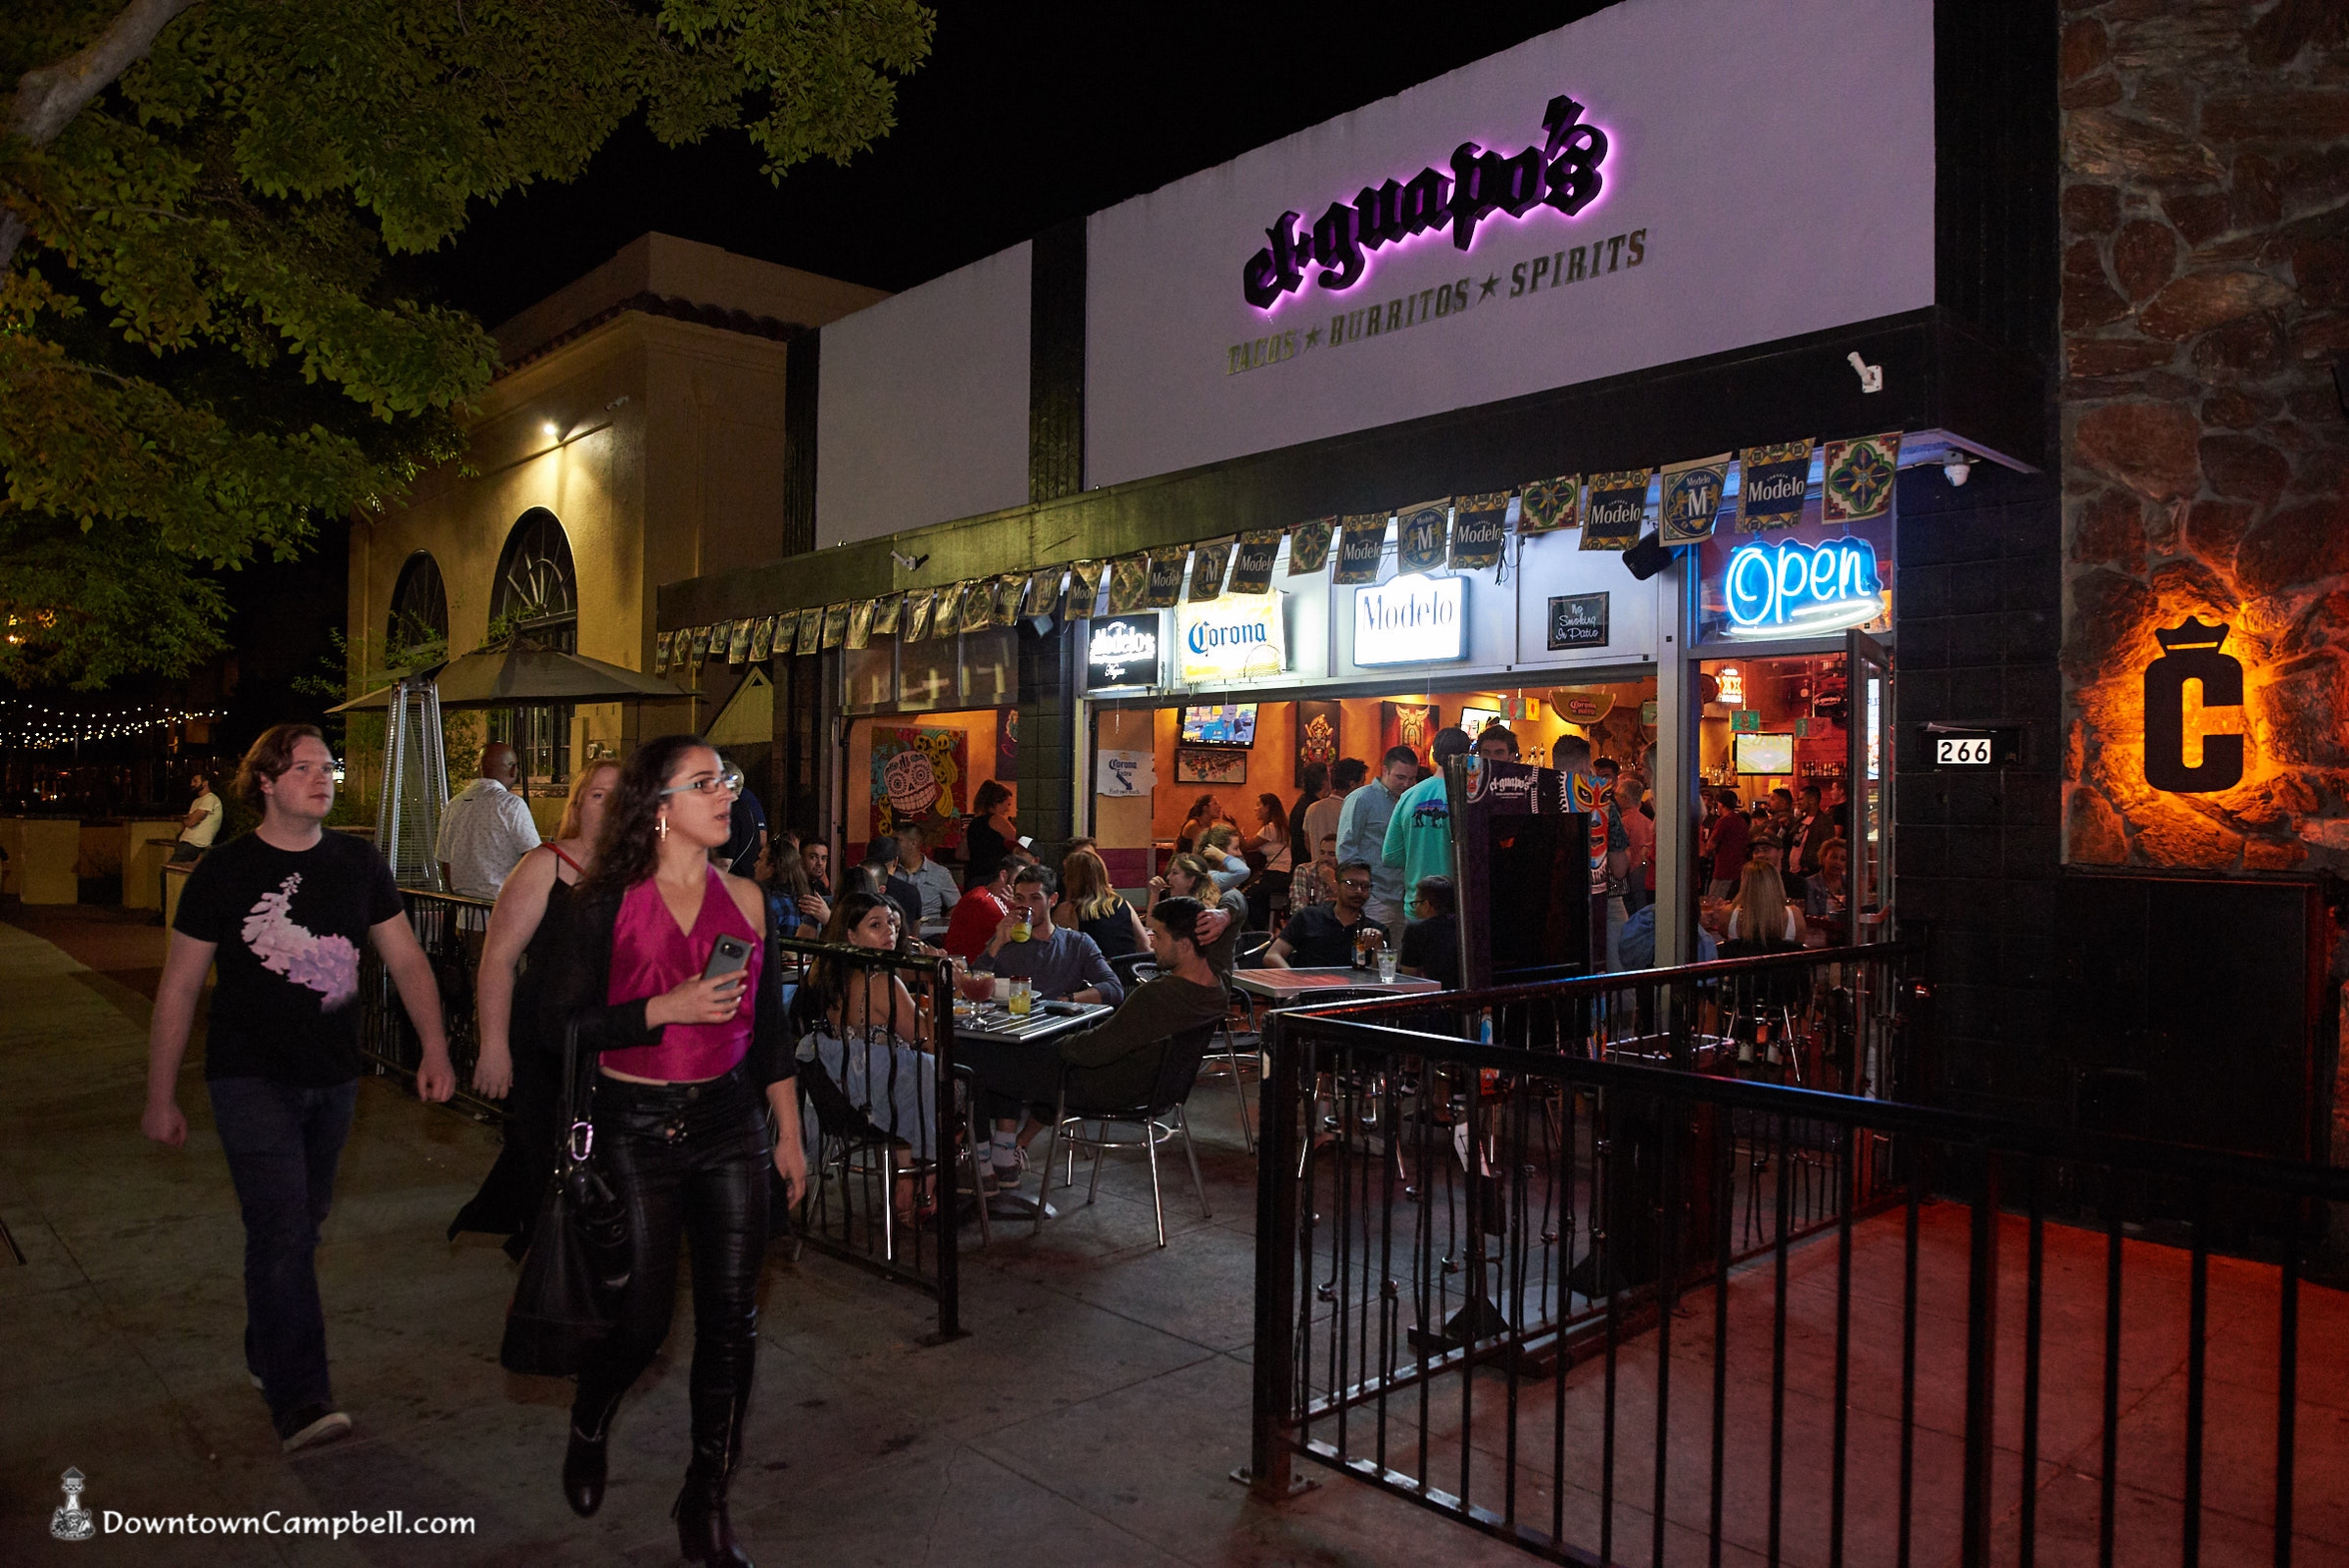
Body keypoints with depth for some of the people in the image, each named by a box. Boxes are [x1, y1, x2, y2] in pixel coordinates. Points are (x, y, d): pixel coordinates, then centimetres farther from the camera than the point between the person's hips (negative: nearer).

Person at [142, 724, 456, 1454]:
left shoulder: (358, 863, 3)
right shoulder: (223, 873, -7)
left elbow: (405, 958, 5)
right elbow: (178, 989, -2)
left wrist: (434, 1047, -5)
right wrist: (160, 1096, -1)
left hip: (333, 1078, 4)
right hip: (252, 1079, -4)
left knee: (302, 1223, 16)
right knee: (282, 1231, -13)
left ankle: (268, 1352, 37)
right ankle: (301, 1400, -10)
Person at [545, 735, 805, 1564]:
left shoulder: (744, 899, 1)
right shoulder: (606, 904, -9)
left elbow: (769, 1027, 8)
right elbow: (567, 1024, -10)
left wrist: (789, 1133, 10)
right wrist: (667, 1009, -22)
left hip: (730, 1122, 3)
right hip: (637, 1129, -3)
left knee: (731, 1318, 5)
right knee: (641, 1321, 5)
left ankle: (706, 1498, 25)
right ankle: (588, 1430, 41)